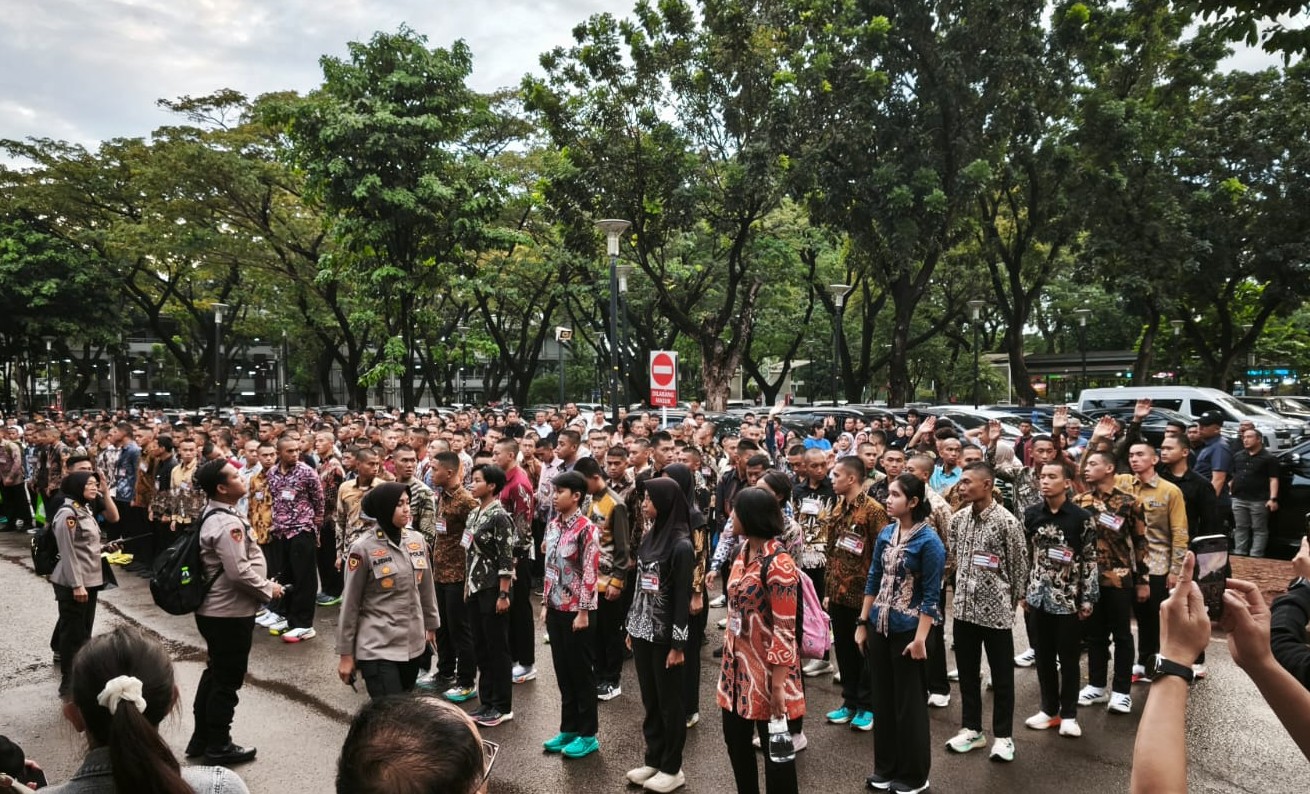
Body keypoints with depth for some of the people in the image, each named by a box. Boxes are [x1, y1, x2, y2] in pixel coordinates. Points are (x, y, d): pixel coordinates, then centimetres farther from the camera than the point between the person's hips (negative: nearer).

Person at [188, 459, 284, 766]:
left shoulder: (211, 515, 9)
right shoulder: (227, 523, -24)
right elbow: (239, 571, -28)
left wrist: (262, 586, 15)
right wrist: (268, 589, -13)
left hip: (214, 609, 10)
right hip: (229, 613, -10)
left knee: (215, 674, 21)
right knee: (227, 680, 4)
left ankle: (201, 740, 33)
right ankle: (218, 747, 17)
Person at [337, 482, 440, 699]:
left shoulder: (417, 540, 3)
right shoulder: (363, 548, -12)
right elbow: (350, 604, -7)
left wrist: (431, 625, 19)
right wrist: (346, 653, -3)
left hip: (413, 644, 5)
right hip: (379, 647, -5)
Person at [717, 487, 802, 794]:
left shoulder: (778, 565, -21)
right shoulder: (744, 551, 5)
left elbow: (785, 630, -21)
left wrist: (778, 683, -20)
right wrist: (729, 652, 16)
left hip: (766, 666, -8)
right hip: (738, 661, 8)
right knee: (735, 740, 19)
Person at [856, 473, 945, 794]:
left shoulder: (929, 541, -15)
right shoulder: (885, 533, 3)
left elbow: (931, 595, -15)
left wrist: (920, 638, -18)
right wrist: (862, 623, 8)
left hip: (907, 631, -6)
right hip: (879, 627, 6)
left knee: (909, 703, 7)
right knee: (882, 698, 15)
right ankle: (886, 767, 31)